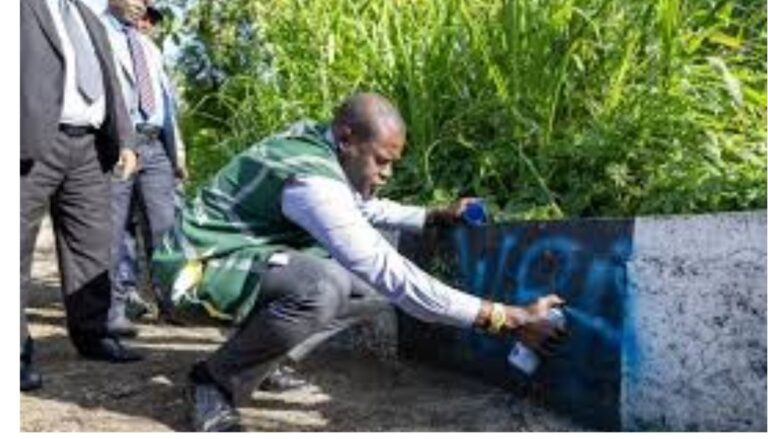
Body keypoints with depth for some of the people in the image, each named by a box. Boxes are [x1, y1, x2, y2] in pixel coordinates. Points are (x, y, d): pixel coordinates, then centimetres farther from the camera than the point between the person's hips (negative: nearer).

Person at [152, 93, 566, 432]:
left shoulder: (316, 144, -1)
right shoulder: (311, 179, -30)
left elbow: (365, 207, 22)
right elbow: (392, 274, -35)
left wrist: (436, 216, 14)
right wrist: (505, 318, -34)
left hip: (247, 257, 9)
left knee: (369, 287, 6)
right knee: (322, 288, -37)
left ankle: (261, 350, 11)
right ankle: (215, 379, -13)